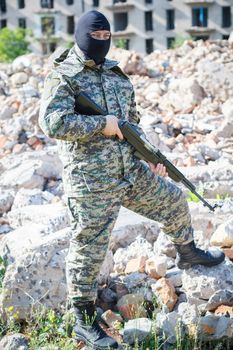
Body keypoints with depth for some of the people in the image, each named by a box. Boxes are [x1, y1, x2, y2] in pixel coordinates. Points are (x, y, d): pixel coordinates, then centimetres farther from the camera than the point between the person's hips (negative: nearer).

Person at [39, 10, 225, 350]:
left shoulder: (117, 74, 12)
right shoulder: (63, 77, -11)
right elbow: (52, 122, -26)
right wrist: (103, 124, -21)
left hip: (131, 172, 8)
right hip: (91, 183, -7)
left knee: (174, 201, 22)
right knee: (89, 249, 0)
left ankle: (188, 252, 49)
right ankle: (85, 321, 14)